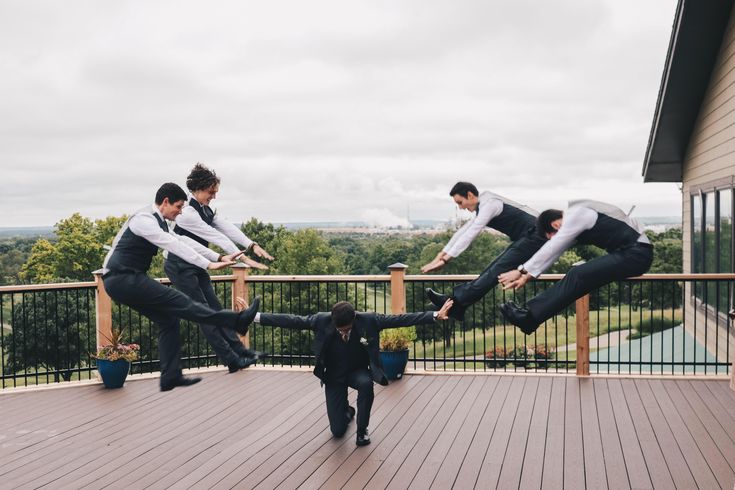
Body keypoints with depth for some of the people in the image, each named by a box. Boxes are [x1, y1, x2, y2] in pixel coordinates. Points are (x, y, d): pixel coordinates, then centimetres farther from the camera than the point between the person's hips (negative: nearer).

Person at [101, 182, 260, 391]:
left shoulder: (157, 222, 14)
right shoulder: (144, 220, -17)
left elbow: (183, 241, 11)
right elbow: (176, 247, -25)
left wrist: (219, 257, 3)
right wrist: (208, 264, -30)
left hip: (129, 280, 10)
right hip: (121, 280, -10)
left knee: (167, 319, 6)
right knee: (179, 301, -15)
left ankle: (171, 377, 7)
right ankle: (237, 321, -20)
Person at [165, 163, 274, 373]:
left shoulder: (204, 209, 6)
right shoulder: (186, 212, -23)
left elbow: (226, 227, -4)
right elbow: (216, 236, -27)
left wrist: (252, 245, -17)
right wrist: (244, 258, -28)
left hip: (196, 265, 9)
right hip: (181, 267, -9)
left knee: (215, 308, 7)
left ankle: (240, 350, 8)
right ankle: (231, 359, -1)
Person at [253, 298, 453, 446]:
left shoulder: (369, 320, -22)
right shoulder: (322, 320, -23)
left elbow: (399, 319, -24)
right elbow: (291, 320, -18)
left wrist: (435, 315, -30)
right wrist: (257, 316, -21)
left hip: (358, 372, 0)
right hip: (334, 376, 1)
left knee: (366, 383, -38)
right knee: (337, 430, -1)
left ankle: (362, 429, -13)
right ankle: (346, 411, 37)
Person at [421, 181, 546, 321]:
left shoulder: (489, 205, -17)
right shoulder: (482, 208, 14)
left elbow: (470, 234, -22)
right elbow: (462, 232, 17)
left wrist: (445, 259, -22)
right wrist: (441, 254, 12)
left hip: (534, 236, -10)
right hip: (523, 238, 10)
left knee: (497, 270, -16)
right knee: (493, 269, 1)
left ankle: (455, 302, -23)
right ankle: (458, 305, -5)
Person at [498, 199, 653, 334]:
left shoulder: (575, 216, -15)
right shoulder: (573, 219, 13)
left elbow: (551, 249, -16)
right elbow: (554, 251, 15)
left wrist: (521, 270, -12)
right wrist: (527, 276, 9)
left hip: (637, 253, -10)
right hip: (625, 252, 10)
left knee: (579, 275, -18)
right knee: (577, 276, 0)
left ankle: (530, 316, -22)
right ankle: (531, 311, -5)